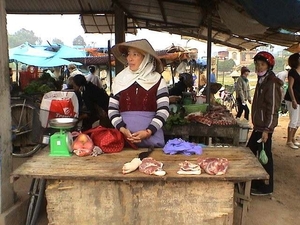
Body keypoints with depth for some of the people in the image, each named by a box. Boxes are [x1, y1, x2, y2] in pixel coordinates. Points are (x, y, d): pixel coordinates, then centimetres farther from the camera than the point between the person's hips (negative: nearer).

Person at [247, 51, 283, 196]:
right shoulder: (261, 80, 13)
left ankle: (266, 188, 14)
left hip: (265, 127, -9)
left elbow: (273, 109, -19)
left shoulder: (272, 83, -15)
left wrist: (267, 129, -22)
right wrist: (257, 125, 19)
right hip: (258, 125, 9)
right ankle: (253, 182, 30)